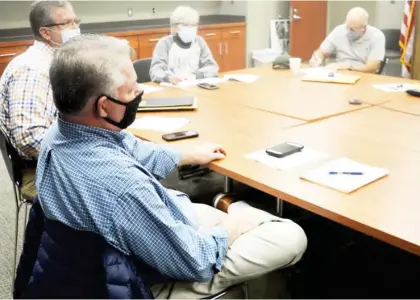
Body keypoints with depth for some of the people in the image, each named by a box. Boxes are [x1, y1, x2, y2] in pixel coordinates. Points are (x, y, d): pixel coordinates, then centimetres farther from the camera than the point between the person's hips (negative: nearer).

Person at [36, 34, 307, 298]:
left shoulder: (62, 131, -12)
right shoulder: (120, 184, -41)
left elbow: (133, 152, 9)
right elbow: (194, 261, -28)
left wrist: (190, 156, 20)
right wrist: (230, 228, -8)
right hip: (165, 276, -8)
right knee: (292, 237, 2)